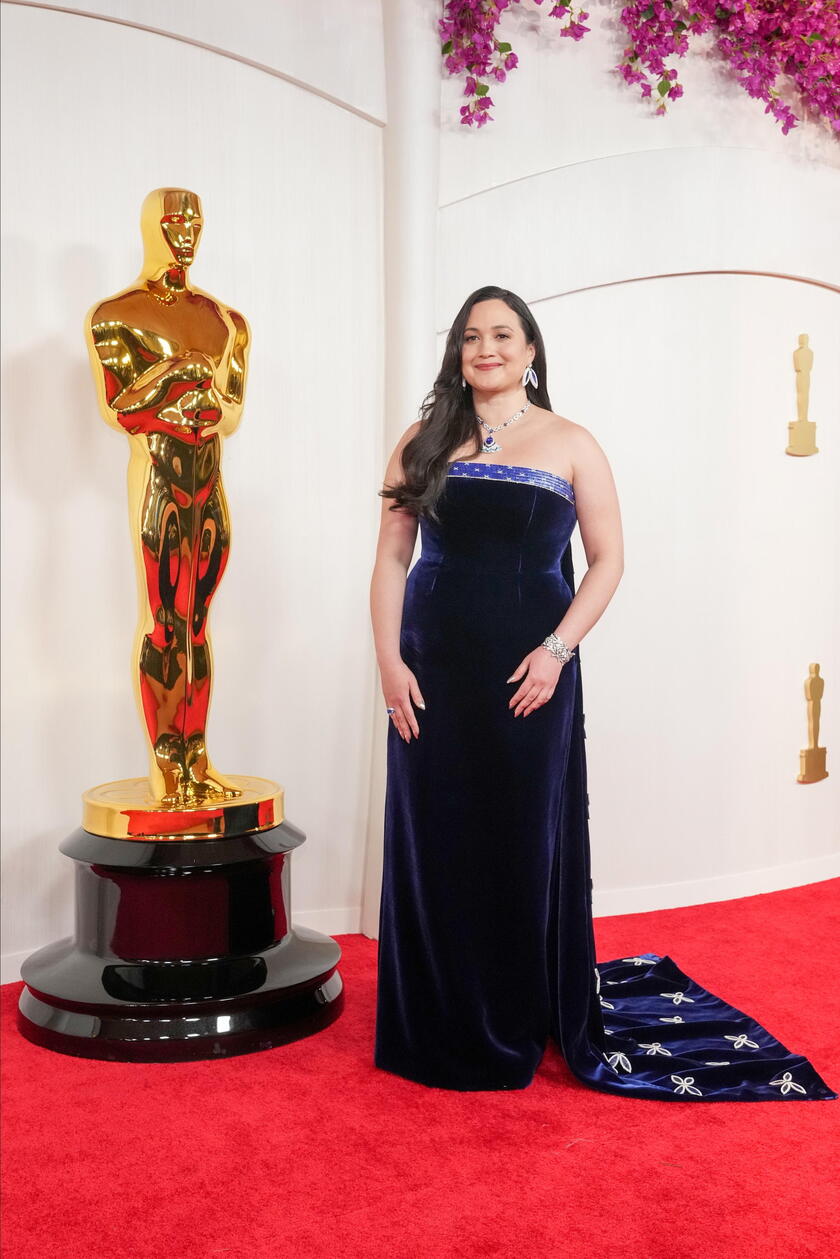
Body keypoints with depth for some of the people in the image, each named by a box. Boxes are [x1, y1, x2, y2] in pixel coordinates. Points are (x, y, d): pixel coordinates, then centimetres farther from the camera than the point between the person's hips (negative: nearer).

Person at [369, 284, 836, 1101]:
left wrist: (557, 650, -11)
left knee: (527, 841, 5)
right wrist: (389, 660, -5)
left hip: (527, 675, -1)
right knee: (435, 841, 5)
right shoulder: (423, 444, 8)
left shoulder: (569, 444, 4)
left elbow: (607, 560, 1)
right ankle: (440, 1029, 21)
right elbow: (391, 558, 6)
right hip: (433, 670, 2)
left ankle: (522, 1025, 23)